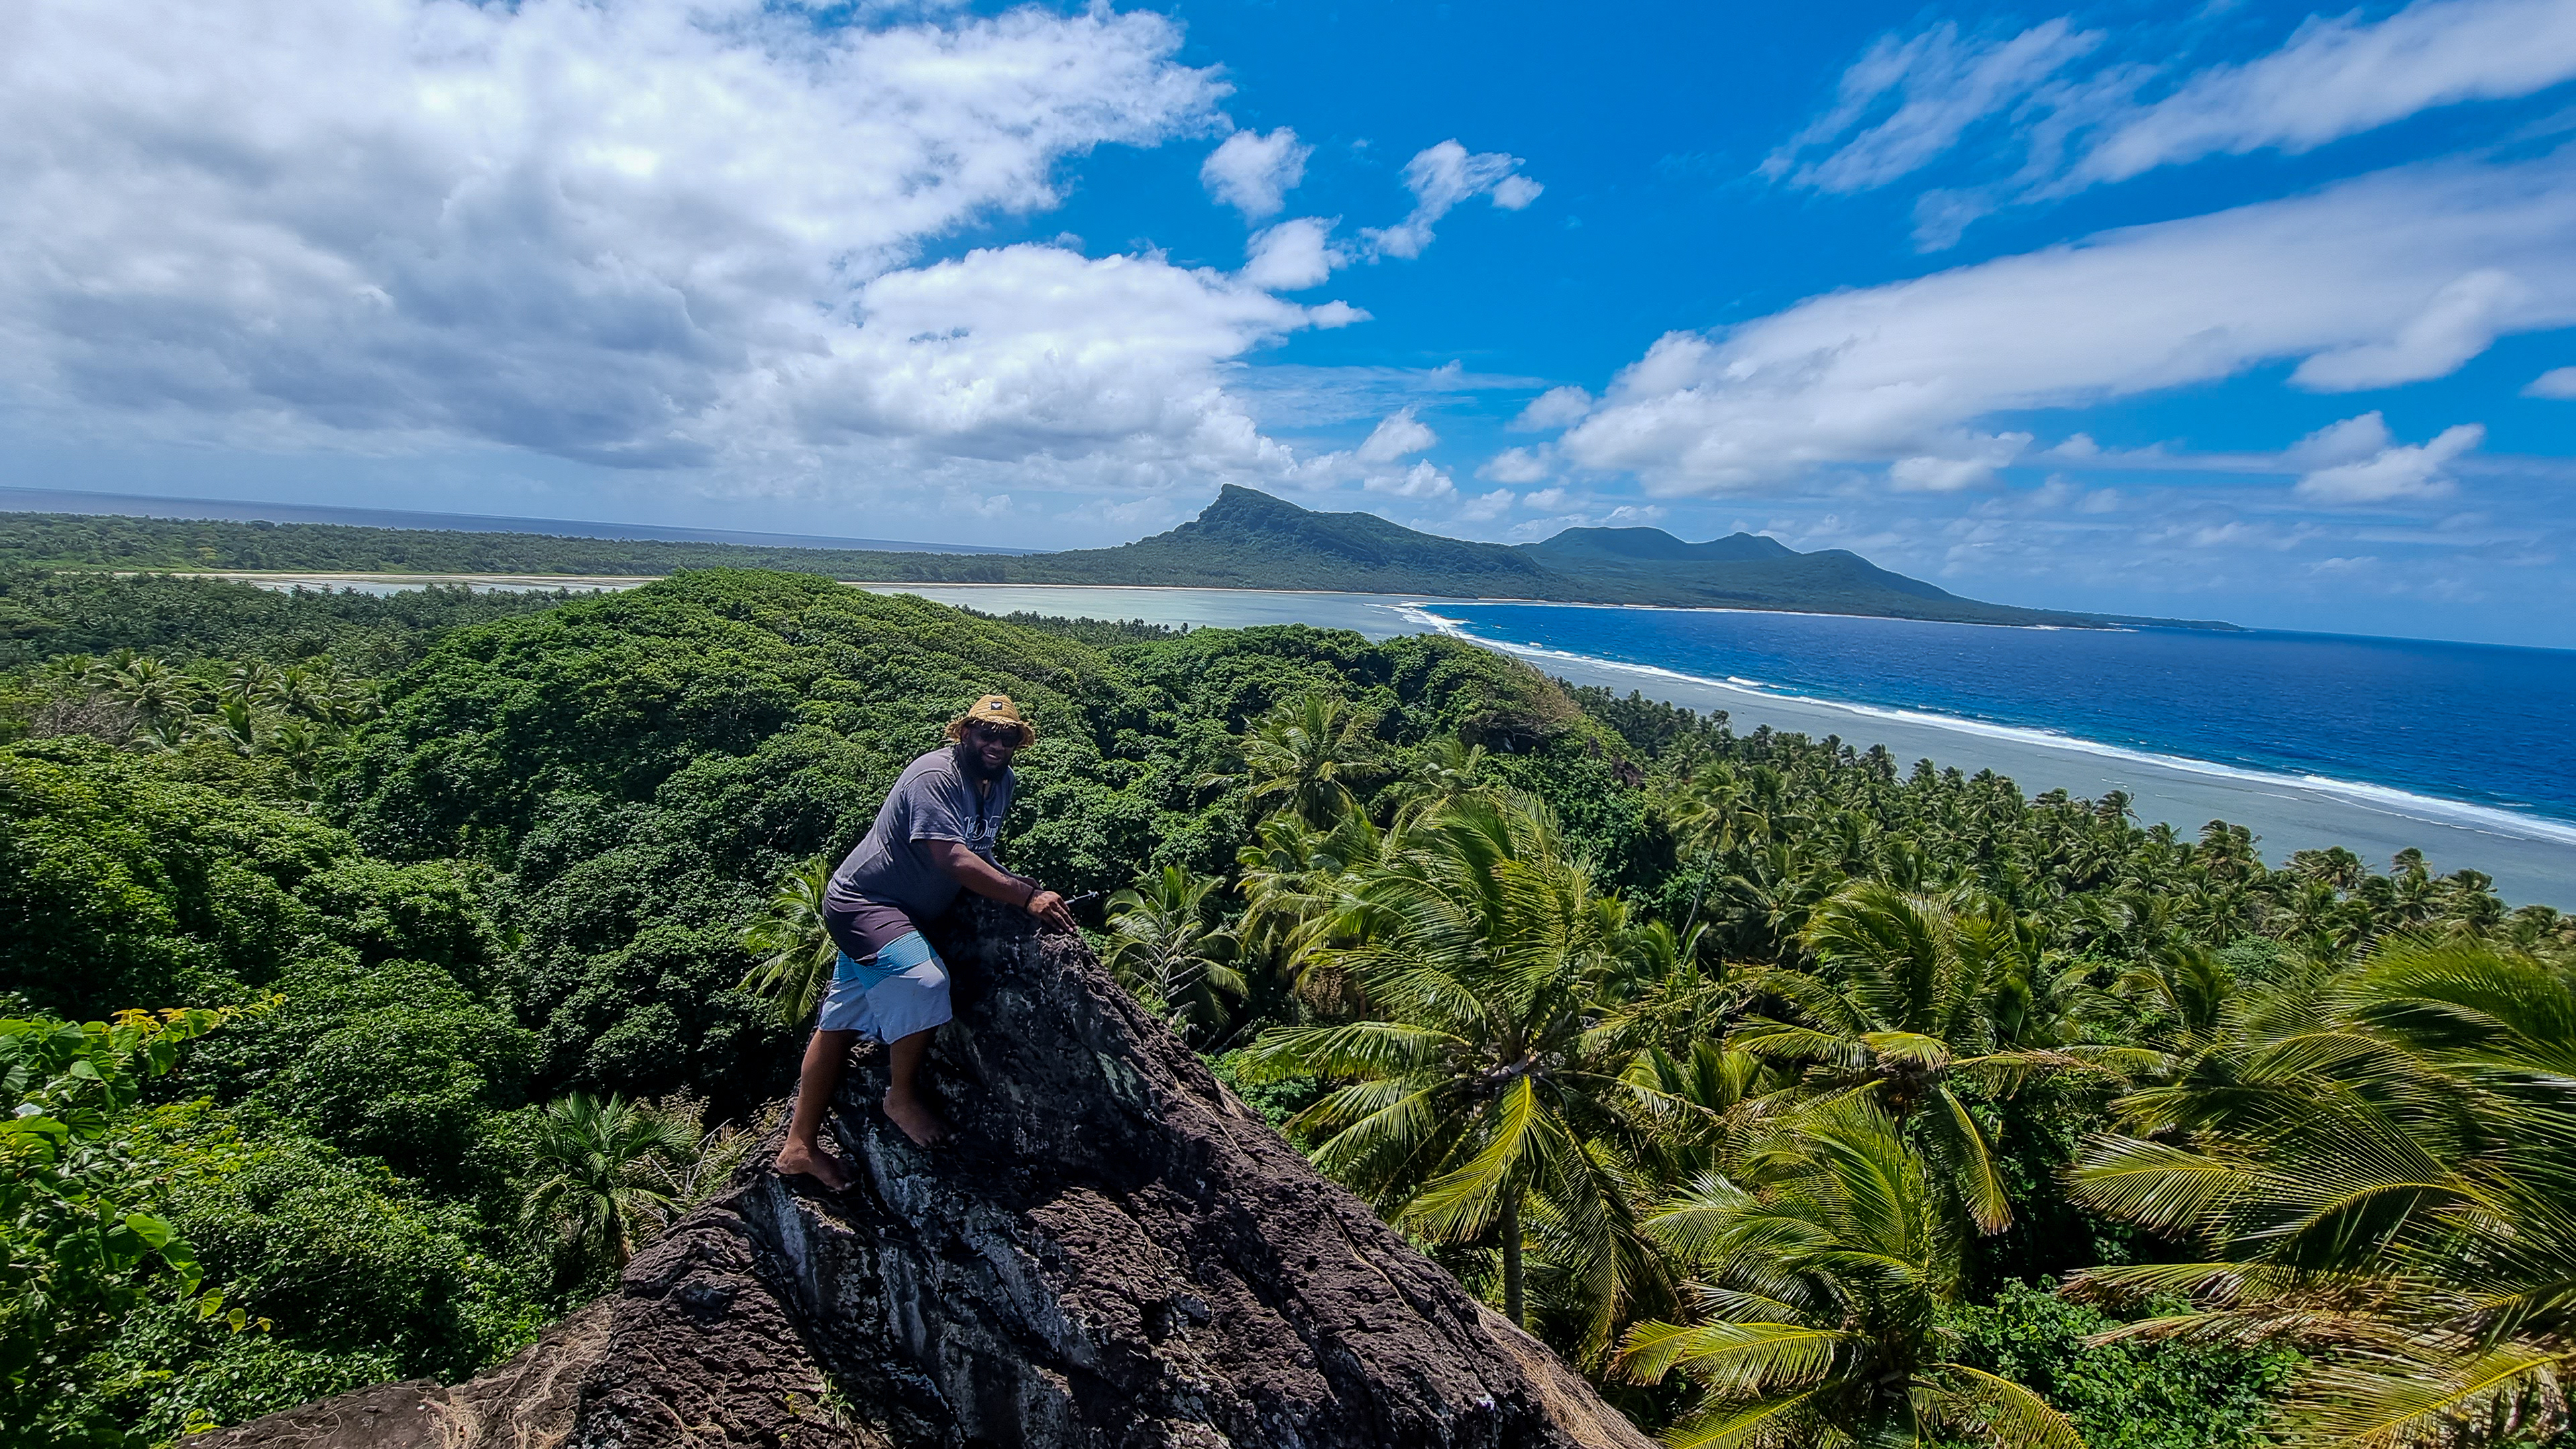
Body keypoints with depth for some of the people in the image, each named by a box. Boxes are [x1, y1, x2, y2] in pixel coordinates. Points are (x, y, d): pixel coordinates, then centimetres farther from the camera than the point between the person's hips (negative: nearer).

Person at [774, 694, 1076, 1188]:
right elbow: (953, 859, -35)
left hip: (902, 914, 10)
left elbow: (980, 854, 16)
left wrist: (1014, 884, -3)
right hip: (863, 901, -10)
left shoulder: (1002, 782, 4)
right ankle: (903, 1096, -8)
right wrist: (1028, 896, -40)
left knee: (841, 1025, 14)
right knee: (924, 981, -31)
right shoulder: (935, 776, -24)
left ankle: (799, 1147, 23)